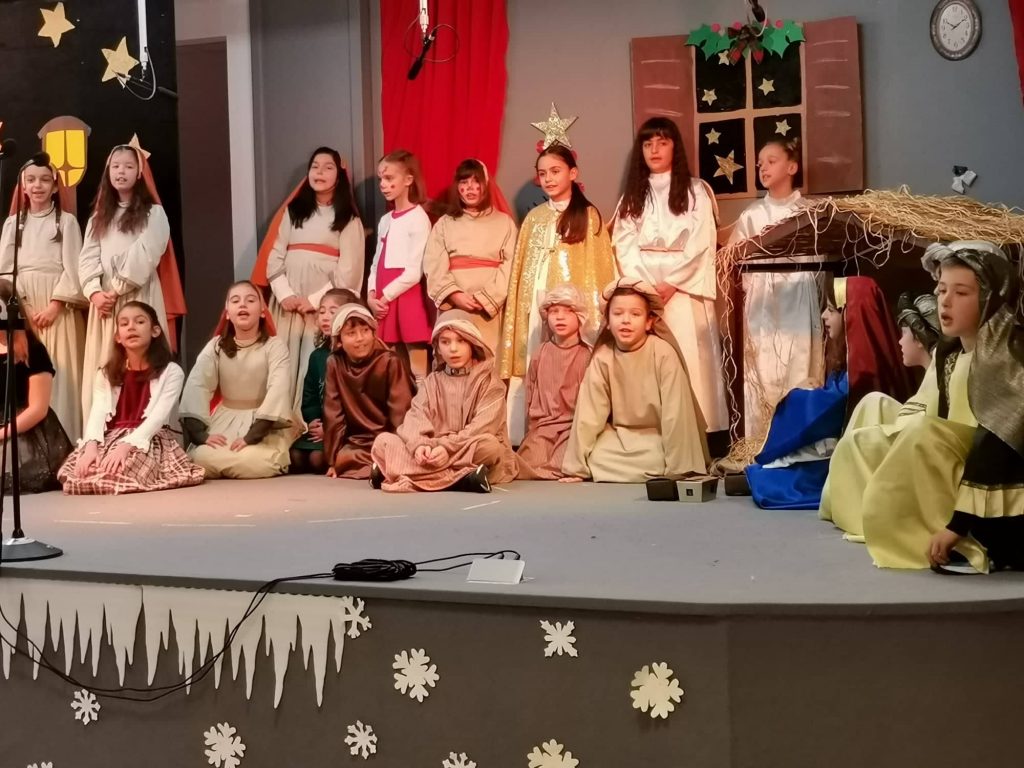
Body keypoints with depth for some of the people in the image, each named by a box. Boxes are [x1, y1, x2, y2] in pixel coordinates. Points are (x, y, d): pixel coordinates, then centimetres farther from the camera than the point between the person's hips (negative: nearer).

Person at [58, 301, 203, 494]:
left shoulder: (171, 372, 1)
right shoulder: (105, 375, 16)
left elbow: (158, 416, -12)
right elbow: (97, 413, 0)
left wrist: (126, 445, -27)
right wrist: (91, 445, -22)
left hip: (148, 442, -4)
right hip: (110, 440, 4)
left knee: (117, 475, -34)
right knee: (83, 473, -28)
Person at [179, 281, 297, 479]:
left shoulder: (275, 346, -7)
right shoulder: (216, 346, 2)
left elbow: (278, 389, -21)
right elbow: (196, 387, -9)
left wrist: (252, 435, -32)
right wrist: (200, 433, -25)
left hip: (265, 423, -2)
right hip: (225, 420, 2)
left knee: (255, 463, -31)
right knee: (202, 459, -25)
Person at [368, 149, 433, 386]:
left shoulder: (418, 218, -7)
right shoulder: (385, 220, 16)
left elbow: (415, 271, -13)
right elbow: (377, 264, 16)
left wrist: (386, 296, -10)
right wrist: (372, 296, 0)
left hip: (406, 296, -7)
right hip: (383, 300, 7)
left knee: (416, 370, -6)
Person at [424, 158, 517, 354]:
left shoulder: (504, 222, 10)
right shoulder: (444, 224, 14)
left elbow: (510, 267, 0)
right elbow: (434, 267, 3)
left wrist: (484, 299, -13)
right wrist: (455, 296, -13)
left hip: (491, 307, -1)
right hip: (453, 307, 1)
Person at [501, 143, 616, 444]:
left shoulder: (588, 216, 3)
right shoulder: (534, 217, 14)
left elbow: (598, 267, -1)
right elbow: (520, 269, 14)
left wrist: (594, 311, -8)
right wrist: (525, 306, 6)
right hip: (537, 306, 4)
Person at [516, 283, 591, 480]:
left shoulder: (586, 355, 2)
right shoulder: (540, 354, 11)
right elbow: (530, 396, 15)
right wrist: (531, 431, 7)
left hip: (573, 426, -2)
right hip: (542, 425, 2)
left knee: (562, 469, -27)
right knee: (527, 463, -26)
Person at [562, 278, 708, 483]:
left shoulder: (663, 353, -18)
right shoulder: (602, 358, -8)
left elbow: (675, 412, -19)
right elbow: (589, 413, -8)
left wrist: (677, 468, -22)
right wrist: (576, 467, -10)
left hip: (657, 437, -3)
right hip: (619, 436, 3)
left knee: (651, 464, -30)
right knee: (596, 459, -23)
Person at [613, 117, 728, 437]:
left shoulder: (696, 191, 7)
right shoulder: (632, 197, 16)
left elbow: (701, 245, -3)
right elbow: (624, 246, 6)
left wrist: (671, 284, -12)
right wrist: (646, 286, -10)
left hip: (684, 294, -3)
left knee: (689, 364, -8)